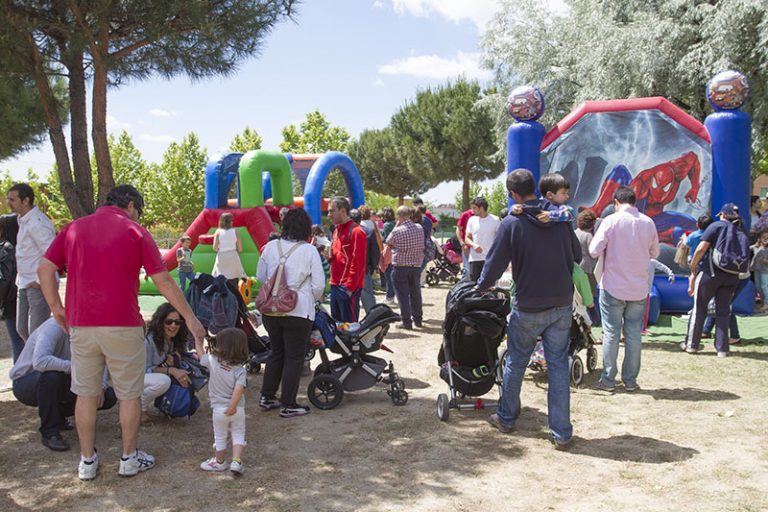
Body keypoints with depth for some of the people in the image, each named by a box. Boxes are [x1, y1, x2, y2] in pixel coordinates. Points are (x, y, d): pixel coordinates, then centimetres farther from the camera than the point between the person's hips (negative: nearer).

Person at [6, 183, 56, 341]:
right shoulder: (23, 220, 12)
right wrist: (20, 276, 17)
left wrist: (40, 281, -19)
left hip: (39, 285, -10)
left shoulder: (37, 223, -19)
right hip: (24, 285, 10)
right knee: (22, 329, 16)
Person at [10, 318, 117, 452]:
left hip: (59, 384, 6)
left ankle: (57, 414, 13)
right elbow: (39, 361, -43)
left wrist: (101, 387, -17)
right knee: (51, 375, -40)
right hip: (26, 384, -6)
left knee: (109, 397, -9)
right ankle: (49, 433, -20)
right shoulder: (55, 327, -27)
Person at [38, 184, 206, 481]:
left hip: (80, 325, 4)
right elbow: (163, 281, -3)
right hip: (122, 326, -3)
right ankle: (130, 458, 20)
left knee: (86, 394, 14)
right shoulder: (135, 231, -1)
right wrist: (190, 318, 2)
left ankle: (87, 461, 22)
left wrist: (56, 308, 13)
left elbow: (44, 269, 5)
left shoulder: (74, 227, 10)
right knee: (129, 394, 11)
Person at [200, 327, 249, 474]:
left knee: (220, 437, 17)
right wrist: (233, 406, -23)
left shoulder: (213, 360, -11)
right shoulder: (240, 370, -12)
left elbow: (201, 358, 10)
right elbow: (239, 389, -24)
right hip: (238, 408, 0)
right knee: (238, 435, 13)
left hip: (219, 408, 0)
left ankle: (219, 462, 33)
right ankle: (236, 461, 0)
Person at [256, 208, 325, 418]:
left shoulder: (270, 246, 2)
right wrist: (311, 299, 12)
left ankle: (267, 397, 28)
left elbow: (260, 276, 14)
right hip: (298, 311, -5)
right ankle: (288, 405, 14)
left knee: (276, 351, 21)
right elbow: (319, 285, -8)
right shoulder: (309, 250, -10)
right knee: (294, 357, 7)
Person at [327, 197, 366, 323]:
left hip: (348, 288, -9)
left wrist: (350, 287, -19)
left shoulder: (356, 232, -11)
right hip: (335, 285, 9)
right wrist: (329, 255, 3)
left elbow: (358, 263, -16)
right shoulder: (336, 231, 16)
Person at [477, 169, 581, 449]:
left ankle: (506, 418, 30)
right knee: (558, 366, 8)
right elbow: (577, 256, 9)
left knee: (515, 363, 15)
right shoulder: (560, 219, 0)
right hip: (562, 305, 3)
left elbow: (494, 263, -6)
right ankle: (561, 432, 10)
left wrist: (481, 288, 12)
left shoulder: (512, 223, -11)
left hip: (528, 308, -3)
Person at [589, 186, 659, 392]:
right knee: (634, 334, 9)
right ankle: (630, 380, 16)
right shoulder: (648, 222, 0)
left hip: (613, 287, -3)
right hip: (639, 288, 3)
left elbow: (594, 251, -11)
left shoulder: (611, 221, -11)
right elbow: (654, 253, 11)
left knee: (611, 333, 5)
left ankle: (608, 380, 10)